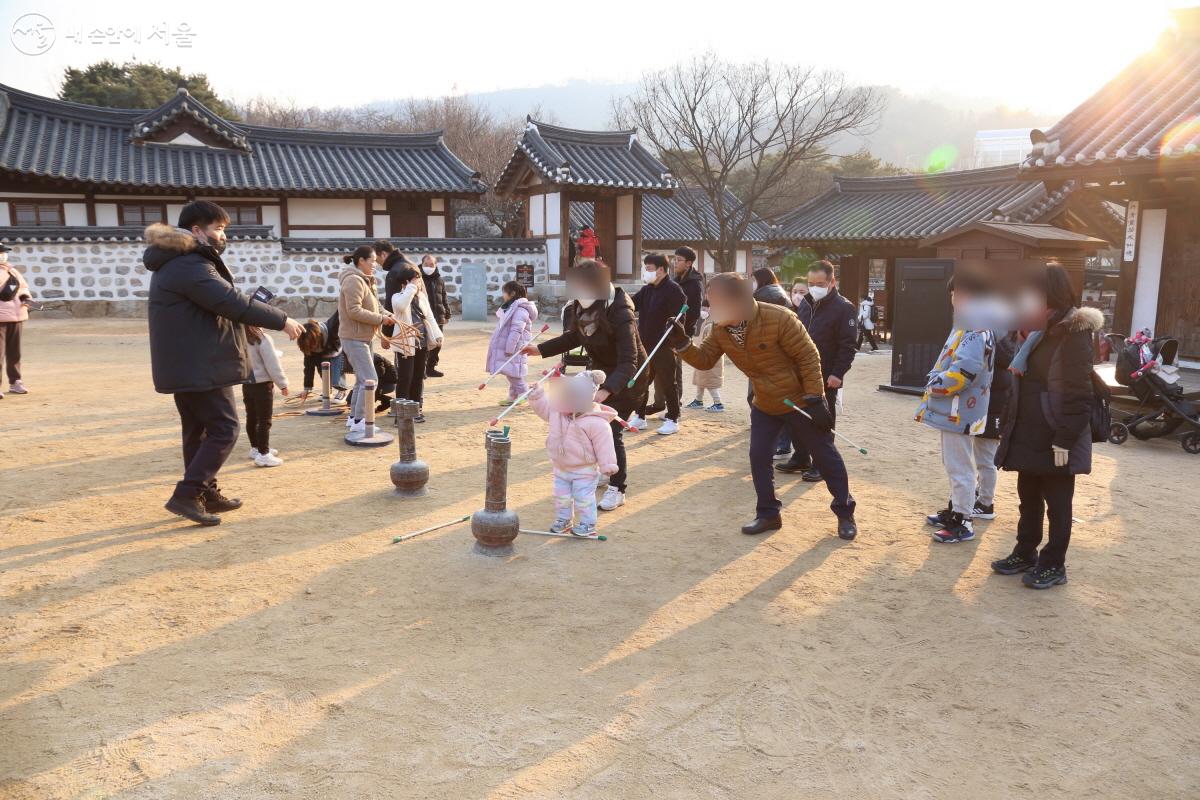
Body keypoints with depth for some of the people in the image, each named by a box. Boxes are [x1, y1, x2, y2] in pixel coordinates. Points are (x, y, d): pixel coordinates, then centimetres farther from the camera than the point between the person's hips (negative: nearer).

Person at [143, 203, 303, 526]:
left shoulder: (175, 263, 17)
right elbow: (234, 303, -24)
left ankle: (206, 494, 23)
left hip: (185, 365, 11)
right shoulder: (191, 266, -19)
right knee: (223, 430, -5)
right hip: (200, 366, -11)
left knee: (198, 431, 15)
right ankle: (187, 495, -7)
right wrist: (282, 320, -17)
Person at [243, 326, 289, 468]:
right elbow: (272, 365, -16)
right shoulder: (262, 339, -19)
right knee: (264, 420, -1)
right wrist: (282, 383, -6)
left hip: (246, 384, 7)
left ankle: (256, 448, 32)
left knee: (252, 418, 18)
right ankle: (263, 454, 0)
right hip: (262, 384, -7)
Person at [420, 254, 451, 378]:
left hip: (438, 317, 5)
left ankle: (431, 367, 21)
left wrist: (447, 315, 13)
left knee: (436, 344, 10)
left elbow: (444, 299, 17)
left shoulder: (439, 280, 12)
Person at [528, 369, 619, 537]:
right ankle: (563, 520, 35)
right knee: (561, 496, 17)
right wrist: (537, 395, -3)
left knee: (583, 498, 2)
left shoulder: (596, 423, -25)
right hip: (561, 468, 7)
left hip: (584, 471, -7)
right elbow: (544, 407, 12)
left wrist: (607, 465, -17)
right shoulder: (558, 411, -6)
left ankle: (588, 524, 18)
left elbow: (603, 445, -20)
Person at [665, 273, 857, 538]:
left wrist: (815, 400, -22)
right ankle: (768, 513, 20)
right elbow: (705, 359, -3)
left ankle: (845, 513, 22)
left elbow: (809, 357, -21)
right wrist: (682, 343, -22)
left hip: (800, 401, -5)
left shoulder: (779, 319, -27)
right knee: (759, 458, 4)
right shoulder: (721, 330, -8)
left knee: (825, 456, 6)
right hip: (764, 405, 6)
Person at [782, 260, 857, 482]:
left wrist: (837, 373, -20)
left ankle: (821, 465, 13)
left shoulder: (843, 308, -11)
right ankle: (801, 458, 27)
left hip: (826, 377, -7)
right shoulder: (806, 304, 10)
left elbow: (848, 345, -15)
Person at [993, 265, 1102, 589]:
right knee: (1028, 497, 17)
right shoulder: (1041, 331, 11)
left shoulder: (1074, 334, -16)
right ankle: (1025, 553, 30)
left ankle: (1054, 565, 17)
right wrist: (1008, 424, 14)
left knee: (1057, 502, 5)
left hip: (1054, 439, -8)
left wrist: (1065, 439, -21)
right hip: (1029, 435, 8)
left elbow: (1078, 394, -20)